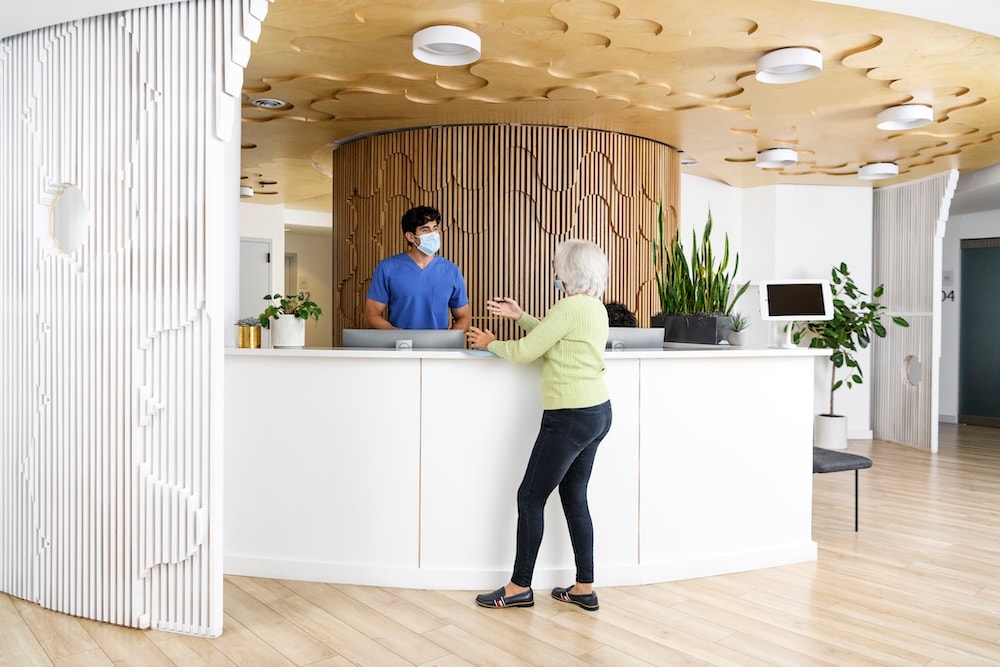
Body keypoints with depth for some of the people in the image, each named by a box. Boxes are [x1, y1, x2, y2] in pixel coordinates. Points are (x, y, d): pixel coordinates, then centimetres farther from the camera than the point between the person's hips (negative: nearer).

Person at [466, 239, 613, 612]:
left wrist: (490, 343, 2)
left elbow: (524, 352, -15)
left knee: (531, 497, 2)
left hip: (570, 418, -10)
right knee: (574, 497, 14)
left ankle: (519, 588, 13)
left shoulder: (570, 307, -17)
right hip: (597, 413, 10)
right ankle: (584, 588, 20)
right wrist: (520, 317, 21)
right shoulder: (595, 308, 12)